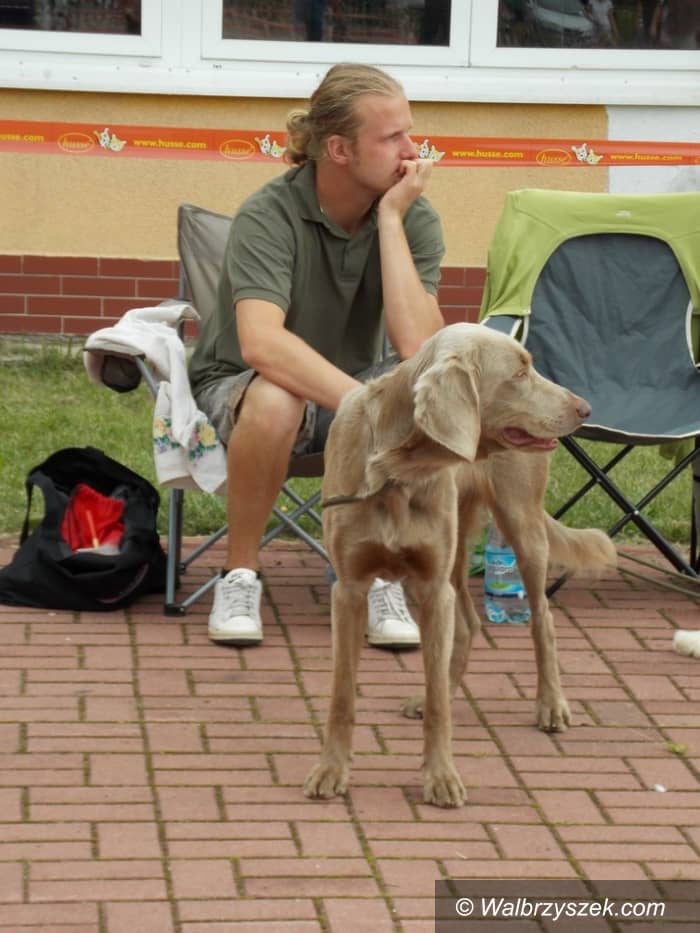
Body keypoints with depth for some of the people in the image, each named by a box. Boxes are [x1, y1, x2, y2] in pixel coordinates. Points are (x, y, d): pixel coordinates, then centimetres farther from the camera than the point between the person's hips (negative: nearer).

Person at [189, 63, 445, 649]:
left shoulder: (414, 220, -11)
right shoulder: (270, 216, -23)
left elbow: (419, 349, -26)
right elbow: (261, 343, -39)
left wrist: (389, 219, -26)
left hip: (347, 390, 3)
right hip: (239, 387, -3)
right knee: (275, 401, -40)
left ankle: (382, 577, -9)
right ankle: (240, 577, -17)